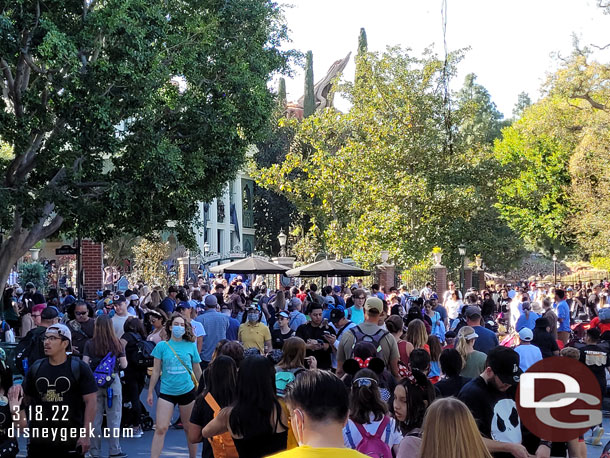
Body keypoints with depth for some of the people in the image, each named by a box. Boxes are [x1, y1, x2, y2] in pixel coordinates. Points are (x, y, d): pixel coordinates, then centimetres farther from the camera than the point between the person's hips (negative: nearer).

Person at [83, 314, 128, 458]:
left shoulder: (89, 344, -4)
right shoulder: (117, 343, -5)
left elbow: (84, 364, -5)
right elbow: (124, 365, -4)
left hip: (94, 382, 1)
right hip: (113, 381, -1)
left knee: (95, 418, 10)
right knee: (114, 417, 7)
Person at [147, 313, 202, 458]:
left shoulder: (191, 346, 2)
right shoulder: (162, 346, 0)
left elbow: (197, 371, 12)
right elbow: (156, 371, 4)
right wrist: (150, 393, 5)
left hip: (187, 391, 1)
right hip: (166, 392, -1)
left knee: (189, 428, 10)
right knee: (161, 428, -7)